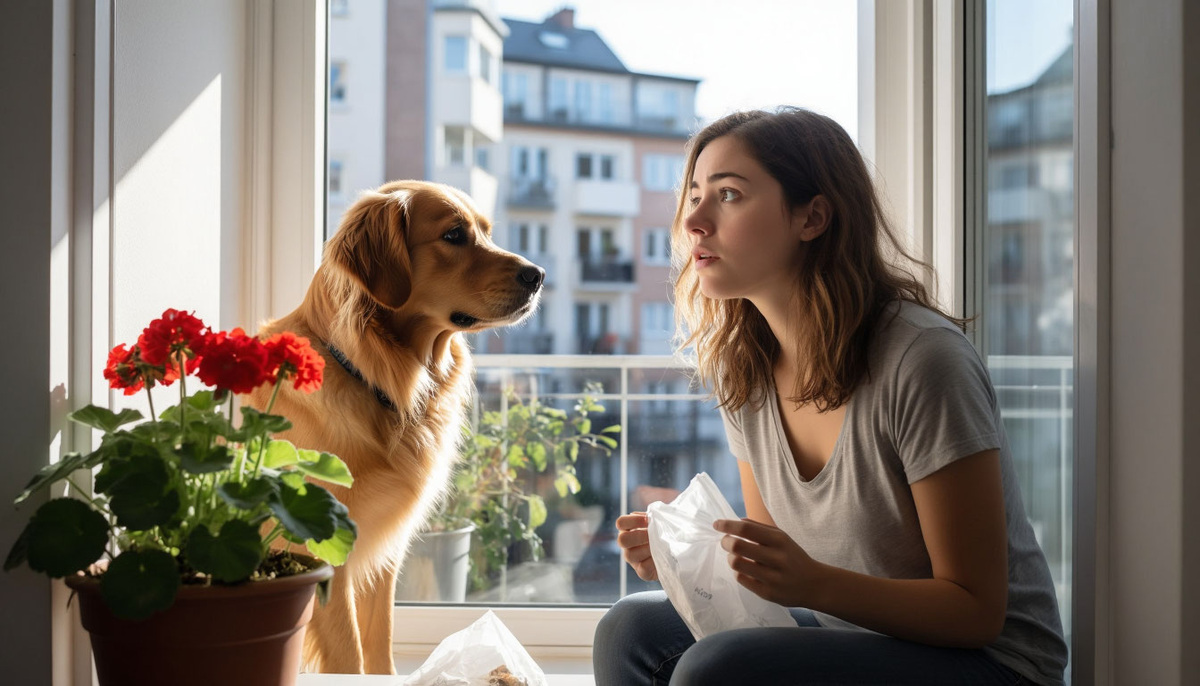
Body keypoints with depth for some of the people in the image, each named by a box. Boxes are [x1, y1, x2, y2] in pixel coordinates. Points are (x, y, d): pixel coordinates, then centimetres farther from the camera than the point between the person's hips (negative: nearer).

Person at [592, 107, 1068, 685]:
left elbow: (976, 611, -17)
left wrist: (812, 583, -31)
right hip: (848, 633, 6)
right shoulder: (744, 368, -1)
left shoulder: (922, 359, -22)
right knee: (632, 628, -13)